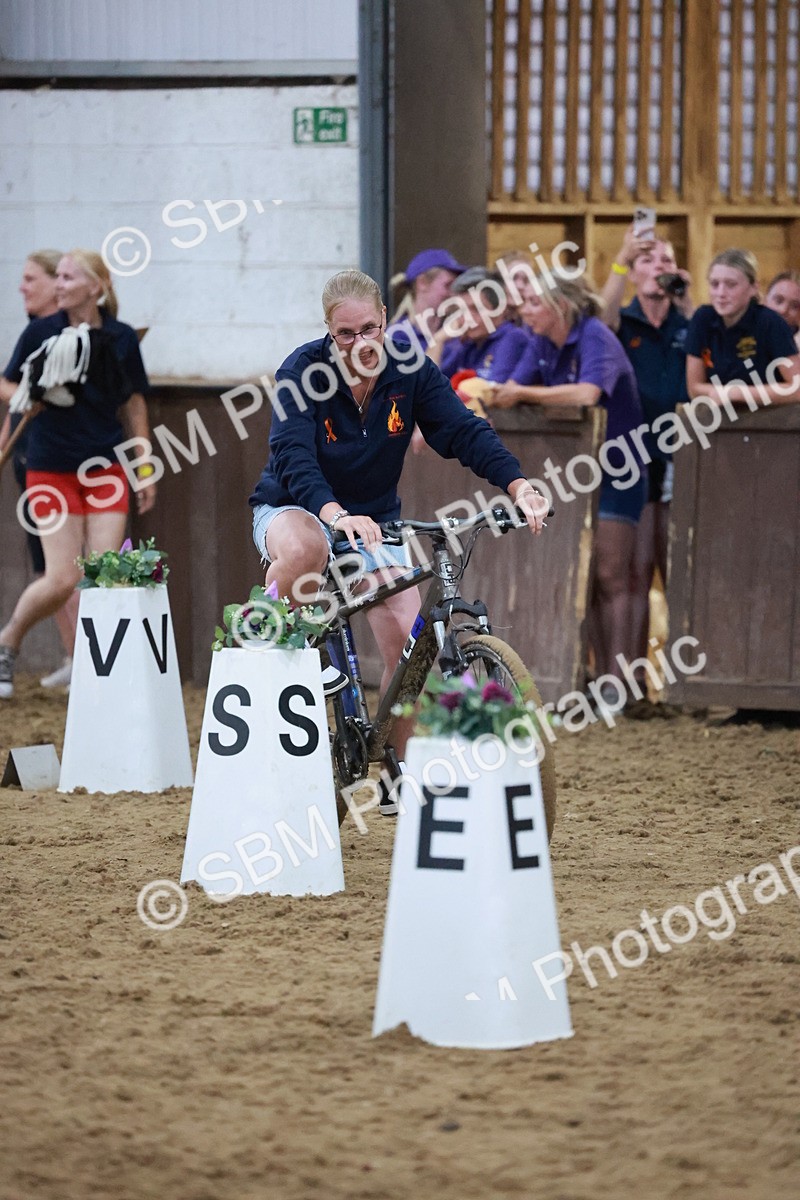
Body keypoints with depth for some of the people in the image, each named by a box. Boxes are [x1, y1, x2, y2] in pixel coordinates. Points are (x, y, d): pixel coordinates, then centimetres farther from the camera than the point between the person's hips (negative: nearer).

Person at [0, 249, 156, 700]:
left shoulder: (121, 338, 0)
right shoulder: (41, 333, -5)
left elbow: (134, 405, 11)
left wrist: (145, 469, 12)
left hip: (106, 468, 2)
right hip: (52, 469, -2)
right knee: (62, 580, -7)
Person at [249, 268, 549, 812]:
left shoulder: (411, 370, -12)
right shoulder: (303, 371, -22)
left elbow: (465, 431, -19)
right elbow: (293, 456, -34)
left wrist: (517, 484, -38)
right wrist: (335, 514, -53)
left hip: (374, 520, 4)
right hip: (293, 511, -4)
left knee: (408, 641, -10)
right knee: (304, 549, -42)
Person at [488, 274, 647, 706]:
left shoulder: (595, 339, -18)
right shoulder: (541, 345, 6)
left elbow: (587, 393, -33)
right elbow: (514, 387, 0)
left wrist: (525, 394, -28)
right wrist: (489, 394, -22)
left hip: (616, 472, -8)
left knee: (610, 577, -9)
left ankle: (616, 683, -9)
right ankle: (598, 674, 10)